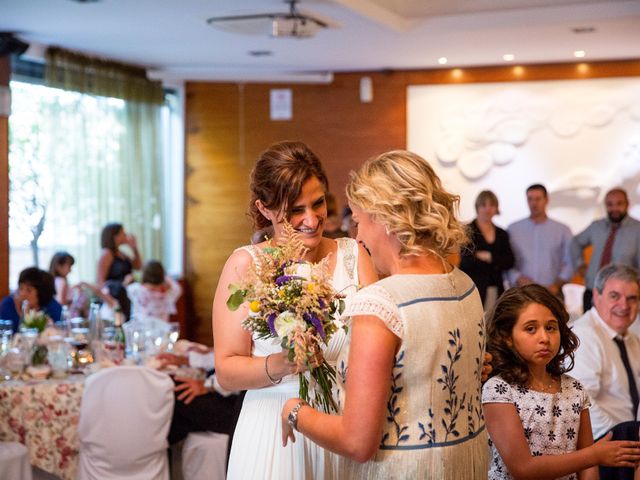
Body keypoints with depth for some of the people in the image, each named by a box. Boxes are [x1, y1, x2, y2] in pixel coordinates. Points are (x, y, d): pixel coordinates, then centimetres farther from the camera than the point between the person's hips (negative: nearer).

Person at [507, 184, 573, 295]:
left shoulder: (563, 230, 10)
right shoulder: (513, 229, 9)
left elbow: (569, 263, 8)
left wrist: (557, 285, -5)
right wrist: (518, 278, -9)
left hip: (551, 293, 0)